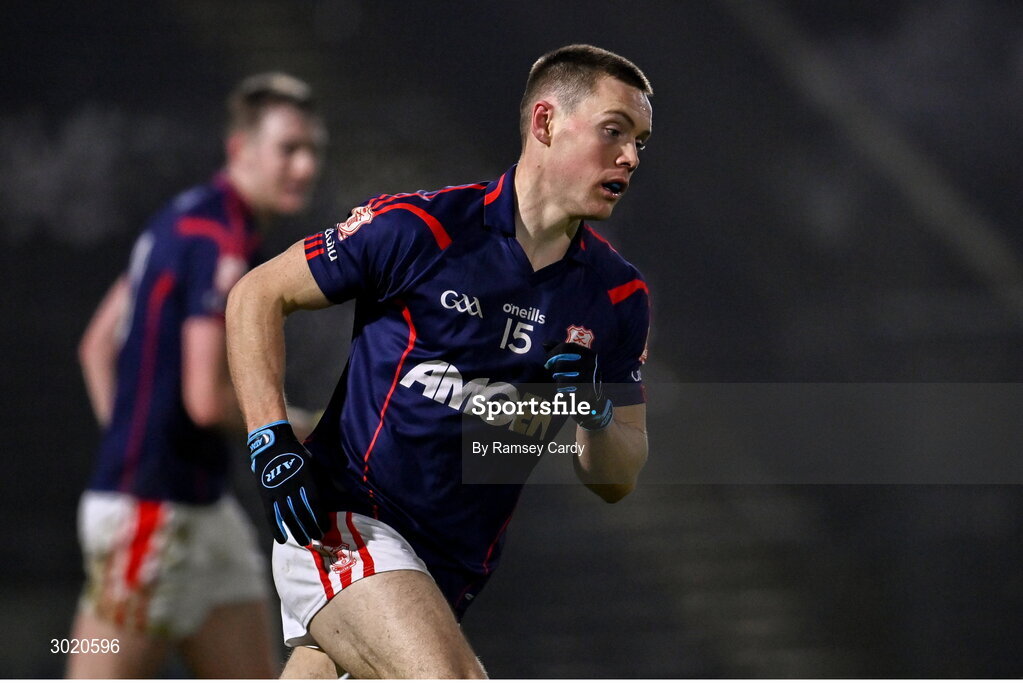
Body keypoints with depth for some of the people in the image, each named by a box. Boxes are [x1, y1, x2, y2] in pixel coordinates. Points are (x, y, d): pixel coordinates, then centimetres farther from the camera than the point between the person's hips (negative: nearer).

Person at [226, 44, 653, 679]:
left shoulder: (620, 295, 3)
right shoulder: (420, 228, -11)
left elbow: (618, 481, 8)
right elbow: (257, 296, -1)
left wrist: (595, 414, -15)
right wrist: (273, 443, -12)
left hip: (453, 567, 6)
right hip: (344, 523, -6)